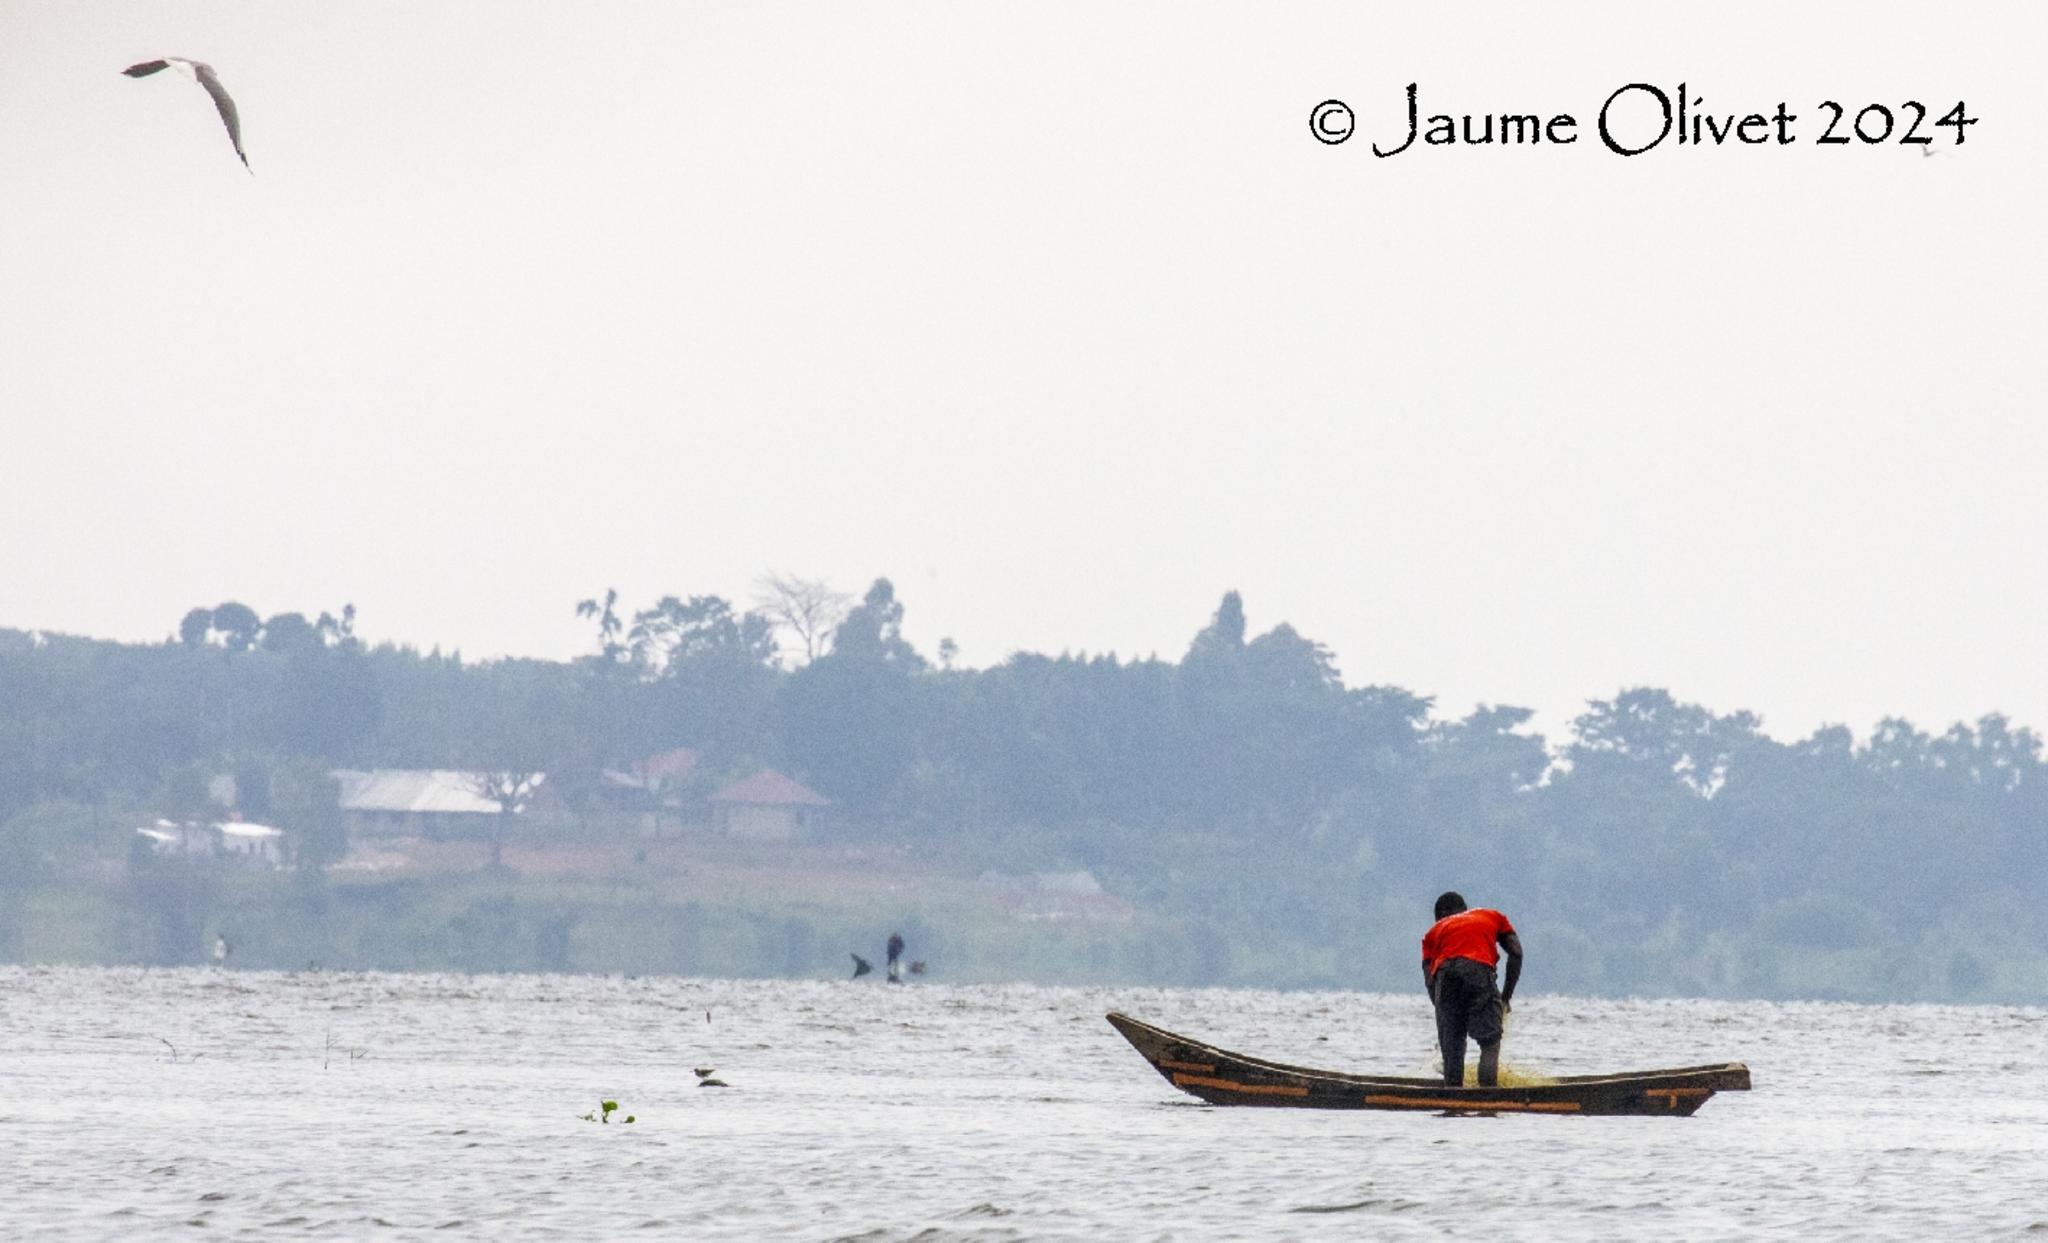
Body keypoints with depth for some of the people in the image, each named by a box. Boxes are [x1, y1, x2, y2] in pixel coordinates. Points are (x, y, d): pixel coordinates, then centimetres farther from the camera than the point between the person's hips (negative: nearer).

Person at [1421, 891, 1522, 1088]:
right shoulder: (1493, 917, 32)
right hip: (1479, 970, -2)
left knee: (1451, 1049, 9)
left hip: (1446, 973, 2)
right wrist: (1506, 996, 19)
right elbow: (1516, 953, 17)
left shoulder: (1435, 930, 31)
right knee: (1490, 1042, 1)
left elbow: (1429, 980, 18)